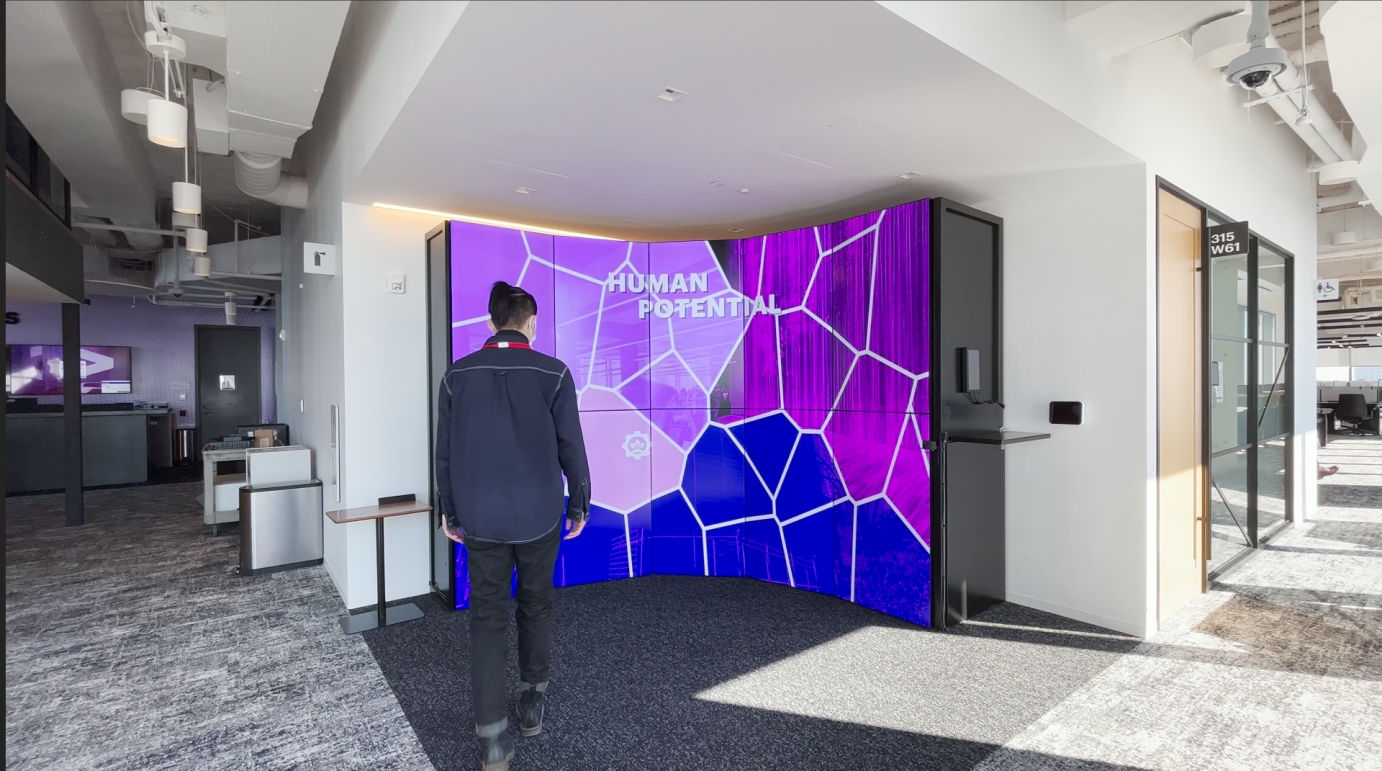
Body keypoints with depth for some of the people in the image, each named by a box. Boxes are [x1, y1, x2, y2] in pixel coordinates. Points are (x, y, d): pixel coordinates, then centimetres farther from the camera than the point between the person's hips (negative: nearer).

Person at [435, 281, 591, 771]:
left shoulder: (457, 375, -1)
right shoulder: (552, 373, -9)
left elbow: (445, 451, 3)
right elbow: (571, 447, -6)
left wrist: (448, 512, 15)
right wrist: (580, 504, 6)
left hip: (479, 518, 2)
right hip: (538, 516, -1)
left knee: (487, 617, 10)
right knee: (536, 607, 18)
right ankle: (532, 702, 34)